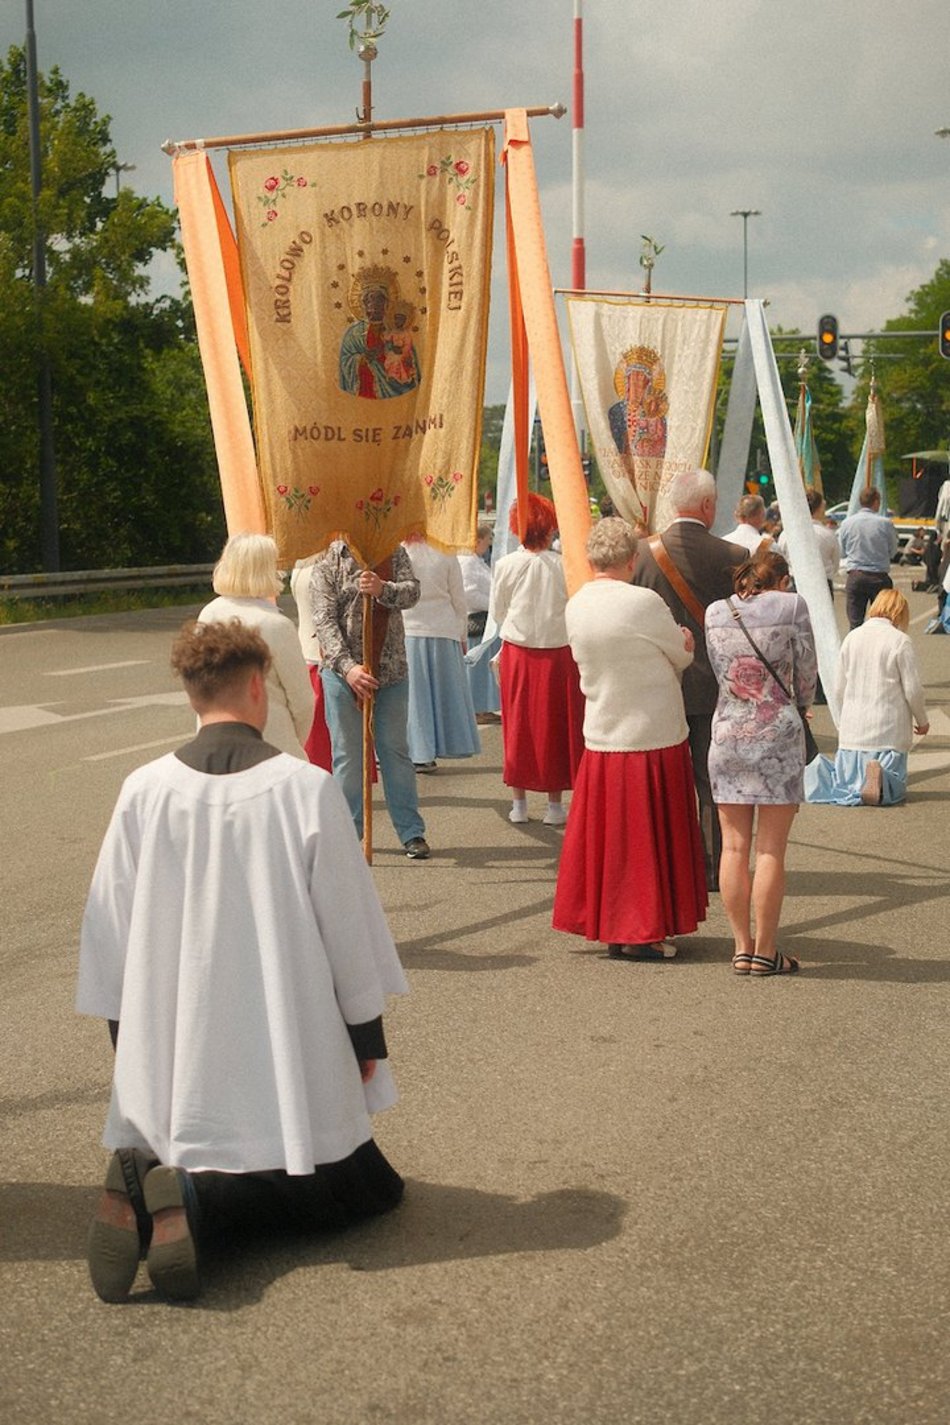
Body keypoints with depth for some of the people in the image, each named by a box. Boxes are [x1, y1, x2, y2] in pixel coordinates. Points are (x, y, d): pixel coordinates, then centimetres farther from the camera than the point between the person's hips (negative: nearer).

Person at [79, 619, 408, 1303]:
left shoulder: (143, 793, -6)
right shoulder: (305, 787, -13)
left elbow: (109, 932, 2)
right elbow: (350, 923, -7)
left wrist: (131, 1040, 16)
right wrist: (367, 1034, 7)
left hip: (173, 1063, 4)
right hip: (291, 1058, -4)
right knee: (363, 1188, 14)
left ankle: (146, 1184, -8)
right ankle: (193, 1200, -11)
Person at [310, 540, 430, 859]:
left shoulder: (393, 554, 6)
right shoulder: (327, 563, -2)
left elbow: (412, 591, -10)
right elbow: (324, 620, -11)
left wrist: (383, 589, -32)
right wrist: (347, 666, -23)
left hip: (391, 671, 2)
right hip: (343, 672, -2)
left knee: (395, 749, 8)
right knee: (347, 754, 4)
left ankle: (411, 832, 14)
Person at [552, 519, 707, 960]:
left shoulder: (575, 606, 2)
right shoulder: (644, 603, -17)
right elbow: (682, 656, -4)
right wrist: (683, 641, 19)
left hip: (601, 738, 6)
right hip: (653, 736, -6)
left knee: (606, 832, 13)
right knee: (649, 835, 4)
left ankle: (606, 923, 19)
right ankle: (641, 933, 9)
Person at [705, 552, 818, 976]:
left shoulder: (715, 613, 6)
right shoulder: (792, 606, -4)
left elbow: (718, 671, 11)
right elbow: (806, 673, 3)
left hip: (727, 732, 3)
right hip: (778, 734, -3)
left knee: (734, 847, 8)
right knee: (771, 851, 1)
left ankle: (742, 948, 12)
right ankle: (765, 952, 5)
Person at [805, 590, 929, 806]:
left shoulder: (852, 637, 6)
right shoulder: (900, 641, -8)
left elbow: (840, 687, 12)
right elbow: (912, 690, -5)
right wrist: (922, 720, 13)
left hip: (852, 730, 4)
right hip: (889, 731, -4)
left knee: (844, 780, 13)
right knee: (895, 787, 3)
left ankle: (818, 772, -19)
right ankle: (881, 779, -32)